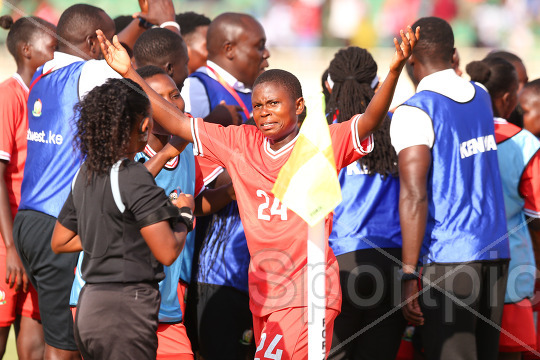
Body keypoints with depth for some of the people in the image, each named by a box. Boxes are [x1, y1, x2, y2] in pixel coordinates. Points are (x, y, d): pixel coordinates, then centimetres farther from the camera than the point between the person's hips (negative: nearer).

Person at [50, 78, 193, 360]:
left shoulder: (84, 175, 11)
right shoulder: (134, 178, -14)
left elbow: (59, 242, 21)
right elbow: (167, 252, -17)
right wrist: (184, 213, 1)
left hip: (88, 304, 8)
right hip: (126, 308, -8)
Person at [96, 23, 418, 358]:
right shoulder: (240, 144, 7)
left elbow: (369, 120, -20)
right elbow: (176, 122, 9)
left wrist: (394, 71, -36)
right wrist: (130, 73, 5)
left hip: (309, 293, -6)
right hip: (262, 292, 6)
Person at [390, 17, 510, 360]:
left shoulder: (414, 112, -9)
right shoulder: (481, 96, 12)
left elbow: (414, 197, -16)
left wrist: (409, 273, -16)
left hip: (448, 255, -7)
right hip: (496, 247, 7)